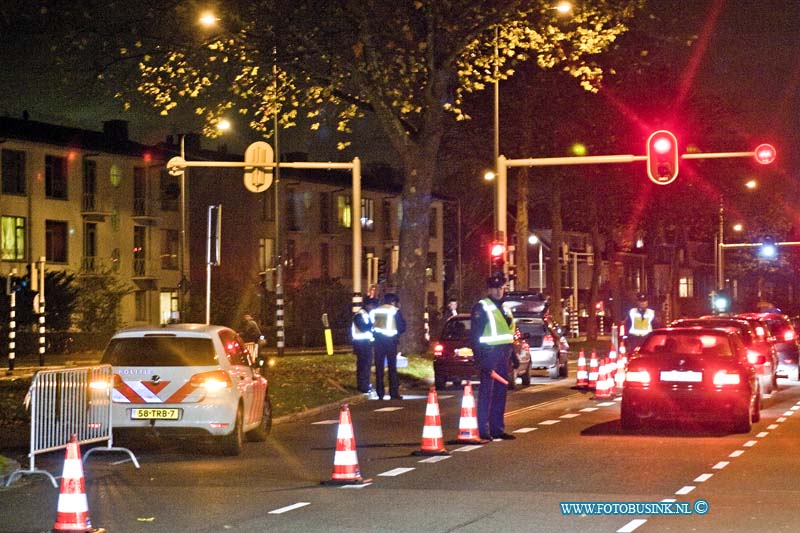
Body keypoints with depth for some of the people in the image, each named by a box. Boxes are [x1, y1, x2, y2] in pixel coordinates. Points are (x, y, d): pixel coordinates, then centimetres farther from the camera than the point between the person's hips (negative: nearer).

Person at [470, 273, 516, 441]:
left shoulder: (505, 308, 19)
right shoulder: (481, 308, -6)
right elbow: (475, 334, -11)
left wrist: (513, 355, 21)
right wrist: (479, 358, -18)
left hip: (503, 355, 8)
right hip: (489, 353, -8)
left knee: (501, 392, 10)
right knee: (486, 392, -8)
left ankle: (497, 428, 16)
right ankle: (483, 430, -8)